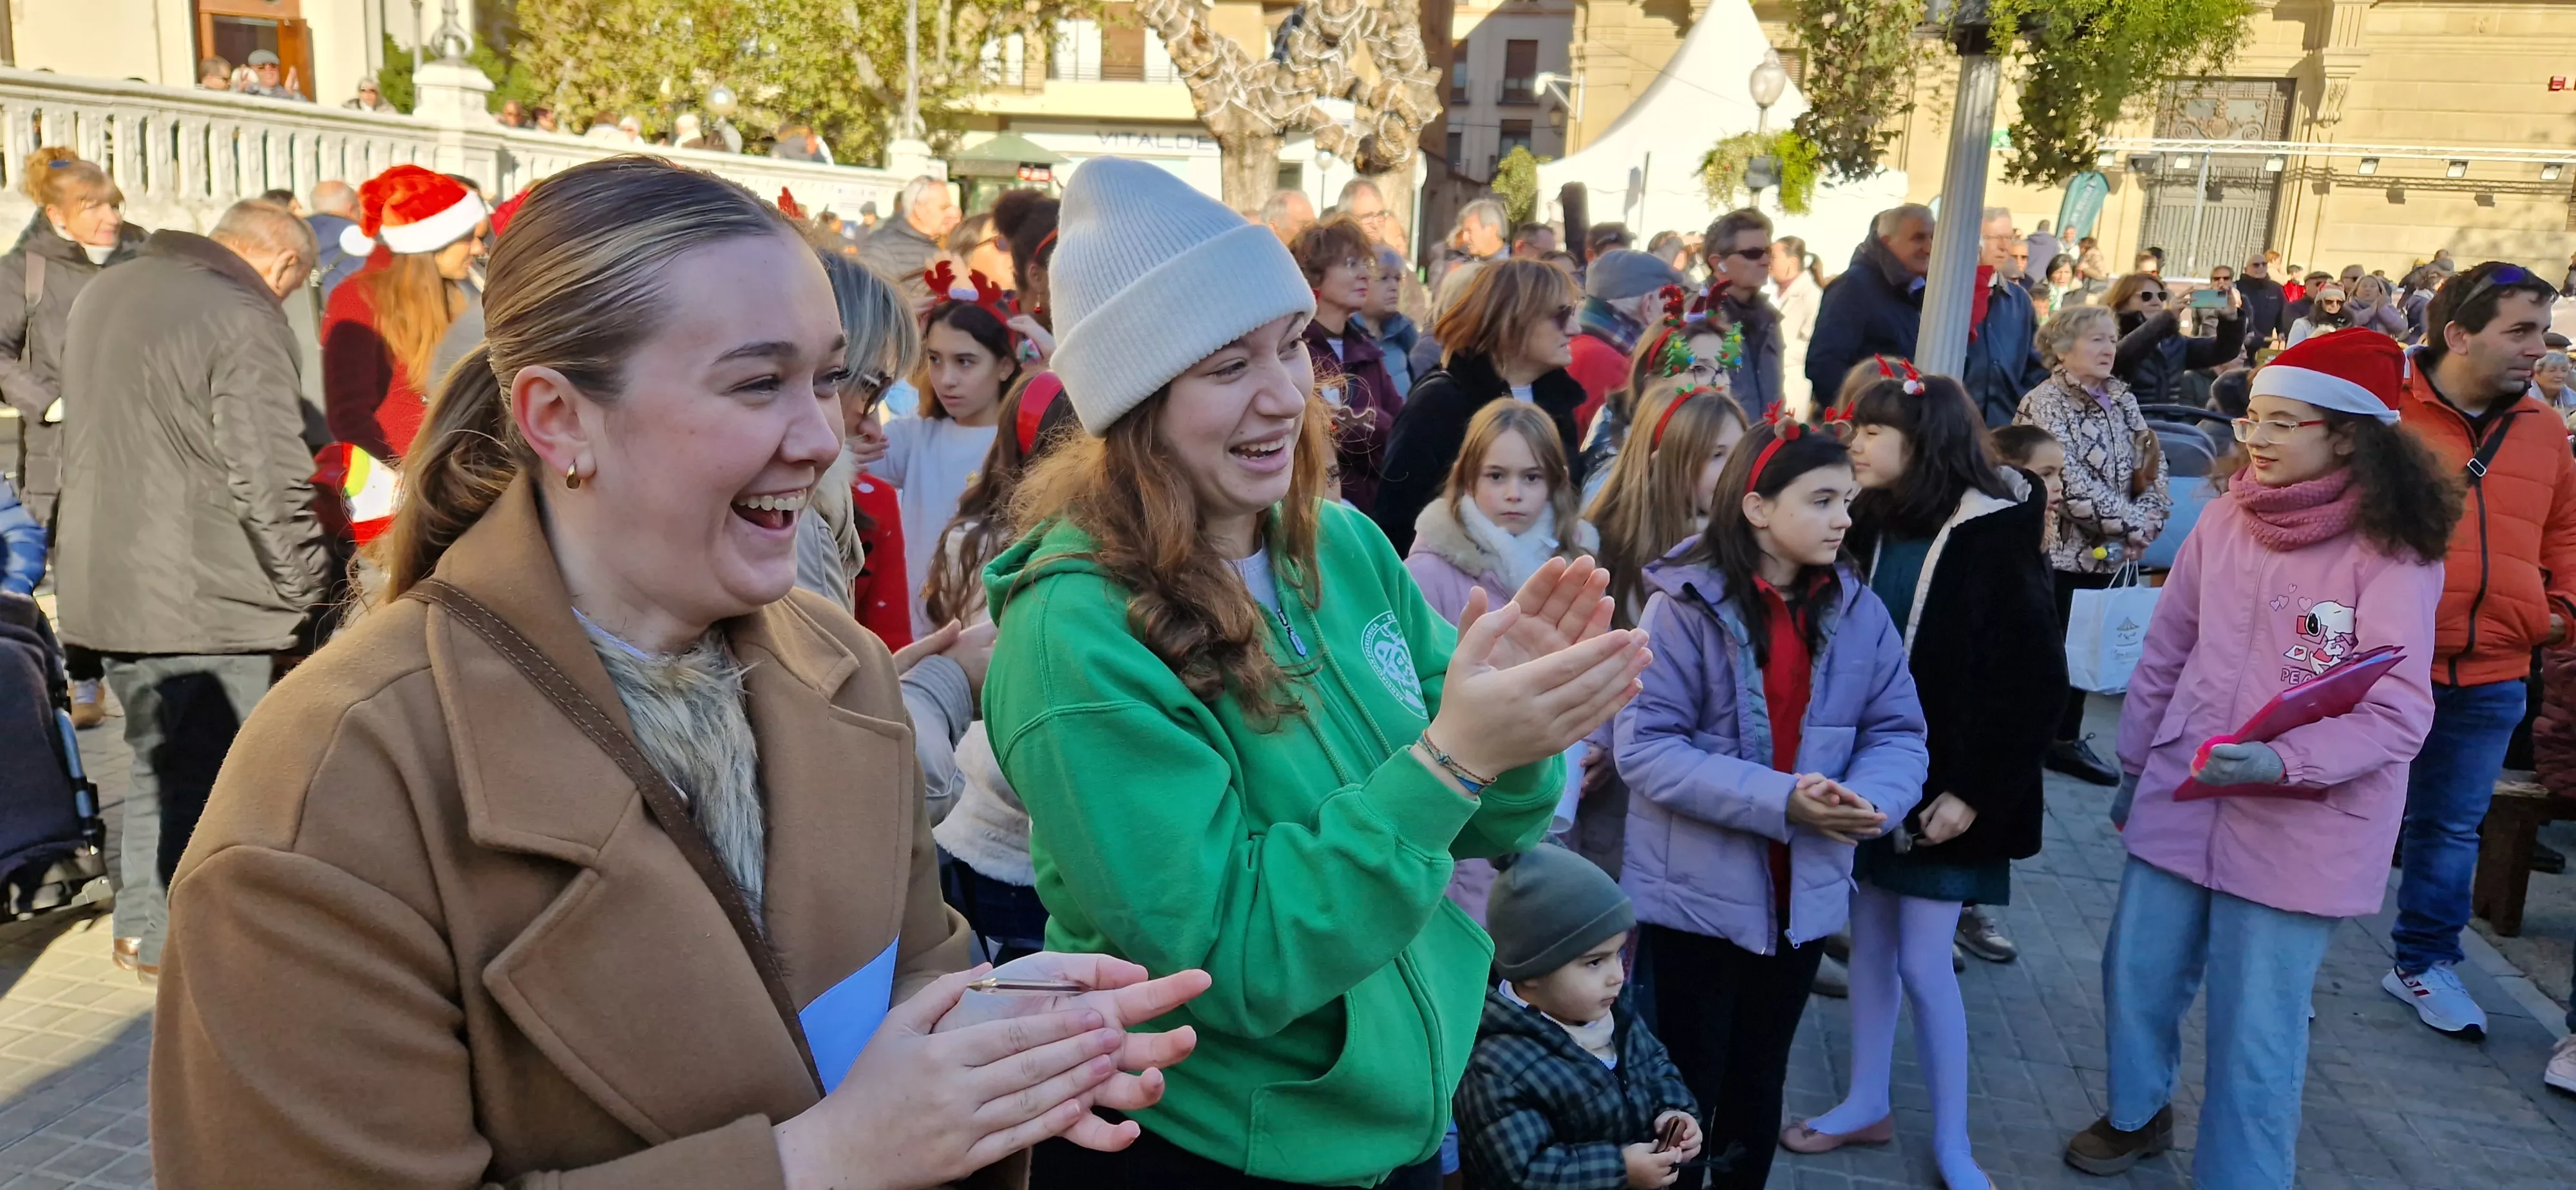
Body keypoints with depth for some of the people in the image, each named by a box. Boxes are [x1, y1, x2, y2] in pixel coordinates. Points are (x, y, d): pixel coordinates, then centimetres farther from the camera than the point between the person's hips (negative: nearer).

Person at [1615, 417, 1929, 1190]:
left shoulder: (1858, 610, -1)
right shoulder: (1685, 606, -16)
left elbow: (1897, 731, -1)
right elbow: (1644, 746, -21)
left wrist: (1872, 797, -23)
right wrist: (1779, 801, -28)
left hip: (1803, 891, 5)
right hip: (1695, 892, -4)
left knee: (1760, 1080, 22)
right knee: (1687, 1085, 10)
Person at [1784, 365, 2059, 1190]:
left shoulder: (1998, 536, -12)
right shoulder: (1871, 527, 4)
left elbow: (2032, 678, -13)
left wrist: (1975, 790, -15)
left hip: (1944, 782, -5)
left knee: (1924, 961, -1)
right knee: (1869, 941, 13)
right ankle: (1867, 1103, 30)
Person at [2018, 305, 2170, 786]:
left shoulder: (2123, 401, 11)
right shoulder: (2045, 402, -11)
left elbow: (2152, 465, 9)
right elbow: (2070, 479, -20)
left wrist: (2147, 521, -8)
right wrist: (2131, 524, -17)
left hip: (2103, 550, 7)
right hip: (2055, 546, -7)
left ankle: (2066, 739, 23)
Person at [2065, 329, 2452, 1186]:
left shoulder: (2393, 554, -12)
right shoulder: (2226, 518, 1)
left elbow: (2398, 715, -18)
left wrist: (2282, 761, -32)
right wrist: (2135, 766, 14)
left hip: (2299, 826, -5)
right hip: (2180, 800, 5)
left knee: (2256, 1026, 3)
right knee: (2136, 974, 16)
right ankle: (2137, 1112, 42)